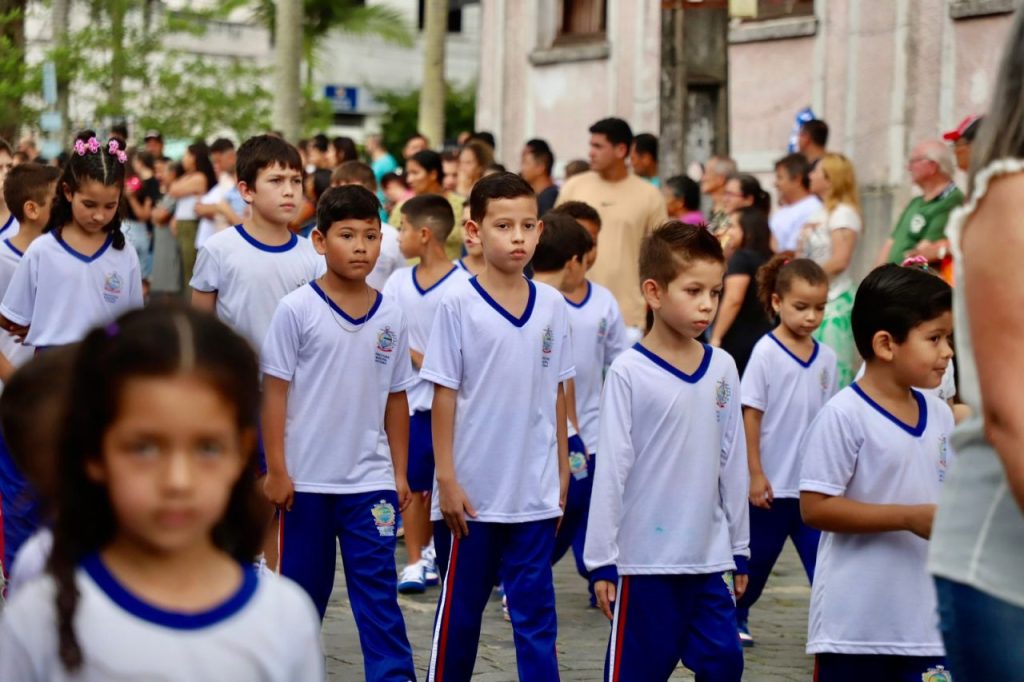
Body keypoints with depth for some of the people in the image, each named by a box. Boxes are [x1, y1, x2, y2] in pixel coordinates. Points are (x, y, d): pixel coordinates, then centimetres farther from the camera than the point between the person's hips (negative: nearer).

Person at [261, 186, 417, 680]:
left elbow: (395, 398, 10)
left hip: (369, 481, 2)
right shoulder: (297, 310, -7)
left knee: (378, 589, -2)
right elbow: (275, 391, -5)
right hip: (306, 478, -2)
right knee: (303, 586, 11)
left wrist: (400, 472, 9)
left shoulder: (390, 316, 3)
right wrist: (276, 469, -8)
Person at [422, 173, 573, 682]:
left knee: (536, 612, 5)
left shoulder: (552, 305, 3)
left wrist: (562, 474, 10)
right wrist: (446, 479, -8)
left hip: (536, 495, 3)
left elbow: (557, 393, 10)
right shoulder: (458, 305, -6)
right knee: (460, 610, 10)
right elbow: (444, 395, -5)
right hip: (472, 492, -2)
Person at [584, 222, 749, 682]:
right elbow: (610, 470, -8)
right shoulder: (629, 373, -9)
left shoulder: (722, 369, 5)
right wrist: (601, 560, -8)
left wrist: (739, 549, 14)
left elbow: (733, 463, 11)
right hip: (645, 558, -4)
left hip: (708, 558, 4)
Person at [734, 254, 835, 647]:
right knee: (758, 559, 10)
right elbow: (750, 415, -9)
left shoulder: (826, 358, 4)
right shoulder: (766, 353, -9)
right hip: (772, 483, -3)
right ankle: (735, 617, 29)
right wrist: (755, 475, -11)